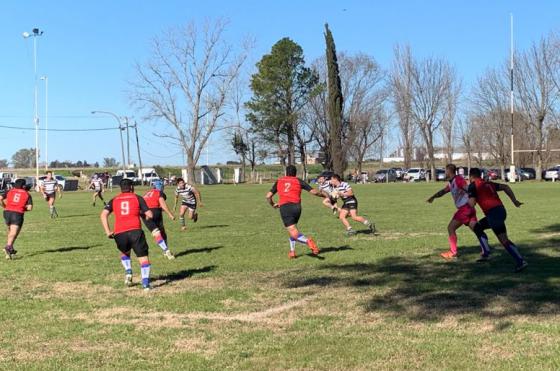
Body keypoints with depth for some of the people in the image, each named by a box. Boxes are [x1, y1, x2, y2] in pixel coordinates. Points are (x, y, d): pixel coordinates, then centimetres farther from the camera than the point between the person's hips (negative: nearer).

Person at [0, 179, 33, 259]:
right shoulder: (27, 194, 11)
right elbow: (30, 207, 0)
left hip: (7, 212, 3)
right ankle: (8, 247, -33)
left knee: (10, 232, 23)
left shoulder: (10, 191, 15)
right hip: (18, 214, -3)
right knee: (13, 234, -9)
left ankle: (10, 249, 22)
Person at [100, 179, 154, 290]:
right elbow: (149, 215, 5)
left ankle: (128, 272, 11)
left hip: (119, 233, 3)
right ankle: (146, 283, -8)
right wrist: (141, 214, 26)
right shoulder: (137, 198, 11)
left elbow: (103, 215, 4)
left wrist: (108, 231, 5)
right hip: (135, 231, -3)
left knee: (124, 253, 31)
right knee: (143, 256, 4)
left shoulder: (114, 200, 17)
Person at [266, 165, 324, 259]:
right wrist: (324, 195, 26)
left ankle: (308, 241, -34)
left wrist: (273, 204, 33)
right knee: (292, 228, 26)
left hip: (284, 207, -2)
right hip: (297, 207, 2)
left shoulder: (279, 181, 18)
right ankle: (292, 251, 19)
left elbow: (268, 196, 14)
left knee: (293, 233, -5)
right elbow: (314, 192, 8)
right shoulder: (299, 181, 14)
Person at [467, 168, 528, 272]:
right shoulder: (488, 183, 25)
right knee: (478, 227, 26)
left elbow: (471, 204, -5)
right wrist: (514, 201, 12)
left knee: (504, 240, -12)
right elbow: (505, 187, 15)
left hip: (493, 212, -9)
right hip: (500, 210, 9)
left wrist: (469, 197, 18)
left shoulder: (473, 186, 3)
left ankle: (521, 262, -23)